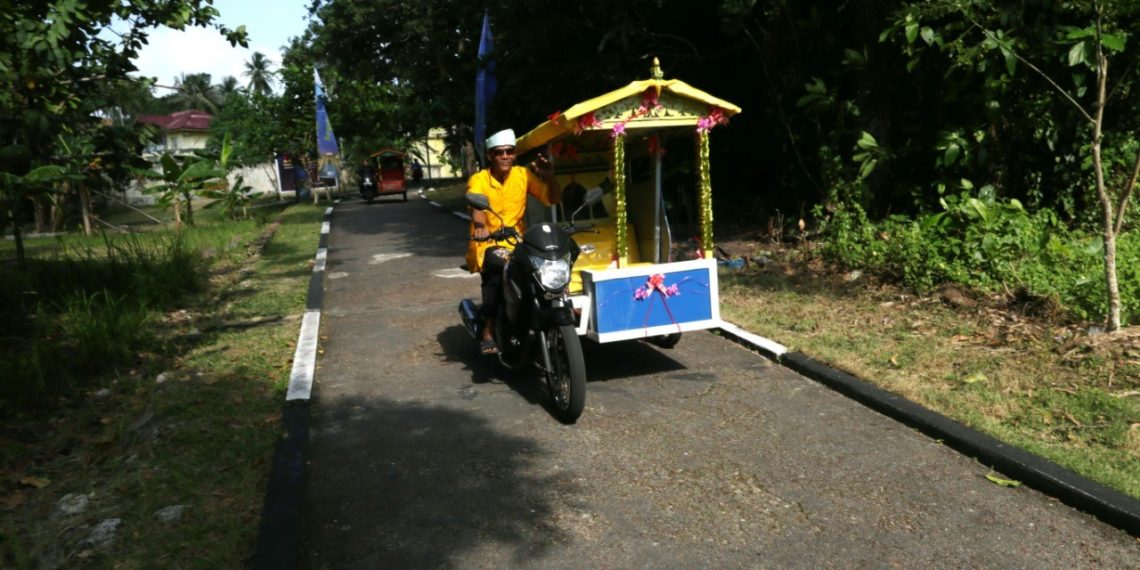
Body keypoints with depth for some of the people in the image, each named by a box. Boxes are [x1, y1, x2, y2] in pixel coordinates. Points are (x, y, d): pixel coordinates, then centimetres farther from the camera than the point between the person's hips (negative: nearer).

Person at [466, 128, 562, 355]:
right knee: (499, 266, -36)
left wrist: (549, 175, -19)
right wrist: (480, 224, -49)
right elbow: (475, 206, -27)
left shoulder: (523, 174, 4)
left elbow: (554, 199, 0)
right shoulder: (478, 180, -6)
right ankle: (488, 332, -28)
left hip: (517, 243, 4)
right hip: (486, 245, -4)